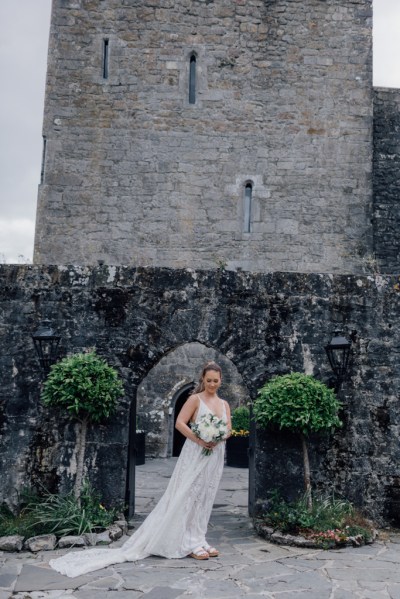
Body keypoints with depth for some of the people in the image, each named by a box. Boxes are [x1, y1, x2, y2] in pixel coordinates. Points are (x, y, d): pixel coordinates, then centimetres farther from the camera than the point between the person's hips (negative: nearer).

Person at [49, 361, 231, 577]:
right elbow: (180, 423, -13)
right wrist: (199, 440, -22)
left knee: (204, 499, 10)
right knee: (188, 497, -3)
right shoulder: (195, 399, -6)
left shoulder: (224, 404, 11)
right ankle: (190, 544, 3)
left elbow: (228, 430, 8)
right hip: (195, 454, -6)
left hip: (215, 455, 6)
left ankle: (199, 541, 19)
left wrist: (218, 438, -14)